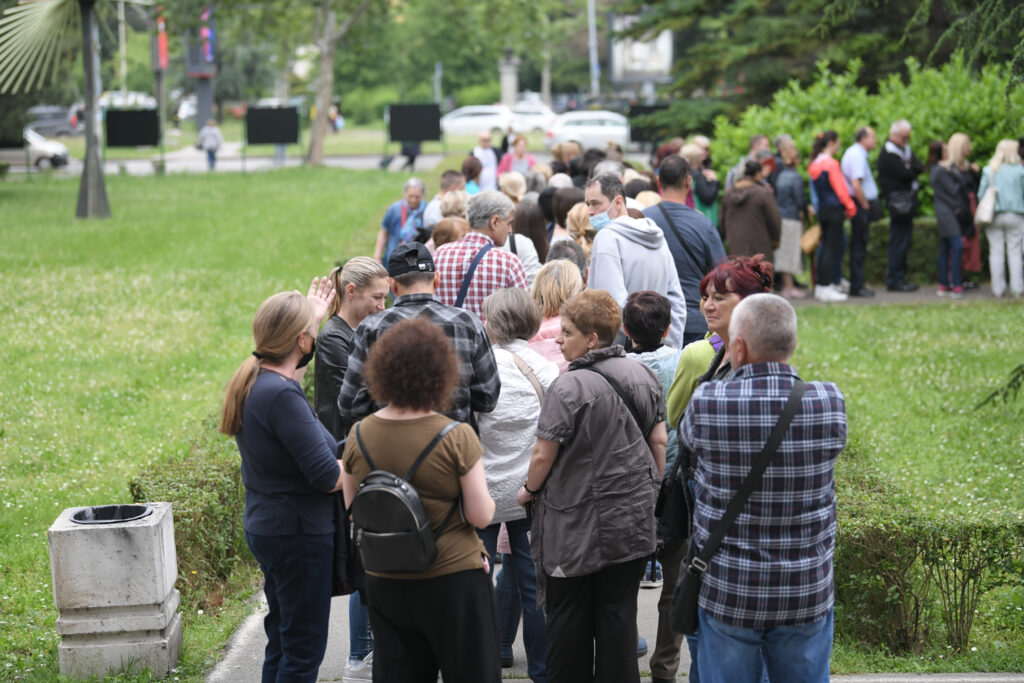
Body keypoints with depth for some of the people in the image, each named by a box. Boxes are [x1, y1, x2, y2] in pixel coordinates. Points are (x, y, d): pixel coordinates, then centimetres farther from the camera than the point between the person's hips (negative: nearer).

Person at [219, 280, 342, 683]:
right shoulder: (282, 396, -26)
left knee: (282, 640, 20)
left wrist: (313, 317, 39)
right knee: (305, 647, 0)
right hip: (298, 534, -10)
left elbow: (290, 369, 31)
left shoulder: (255, 379, 4)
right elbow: (327, 476, -25)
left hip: (266, 526, 10)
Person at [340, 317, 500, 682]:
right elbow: (482, 515, -12)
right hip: (453, 580, -4)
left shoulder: (359, 436, -4)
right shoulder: (456, 437, -16)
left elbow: (352, 511, 7)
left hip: (384, 581, 4)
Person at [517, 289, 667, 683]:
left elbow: (543, 456, -16)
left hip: (578, 524, -5)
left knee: (569, 617, 9)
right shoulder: (643, 375, 1)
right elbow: (658, 440, 8)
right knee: (619, 614, 11)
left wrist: (530, 489, 2)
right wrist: (651, 489, 19)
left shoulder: (569, 388, -20)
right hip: (633, 522, 6)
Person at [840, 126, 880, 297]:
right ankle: (856, 287, -2)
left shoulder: (854, 153, 16)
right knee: (859, 246, -6)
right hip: (861, 205, -10)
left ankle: (857, 285, 18)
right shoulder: (857, 155, -17)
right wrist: (865, 206, -15)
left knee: (859, 246, 13)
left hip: (862, 204, 10)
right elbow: (856, 185, -25)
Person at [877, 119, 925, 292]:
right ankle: (894, 281, -5)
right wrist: (913, 170, 1)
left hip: (908, 199, 9)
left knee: (903, 242, 10)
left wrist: (910, 167, -9)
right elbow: (905, 174, -18)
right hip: (898, 199, -9)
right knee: (898, 243, -8)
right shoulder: (888, 153, -11)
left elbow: (920, 167, 9)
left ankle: (900, 278, 15)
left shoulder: (906, 149, 19)